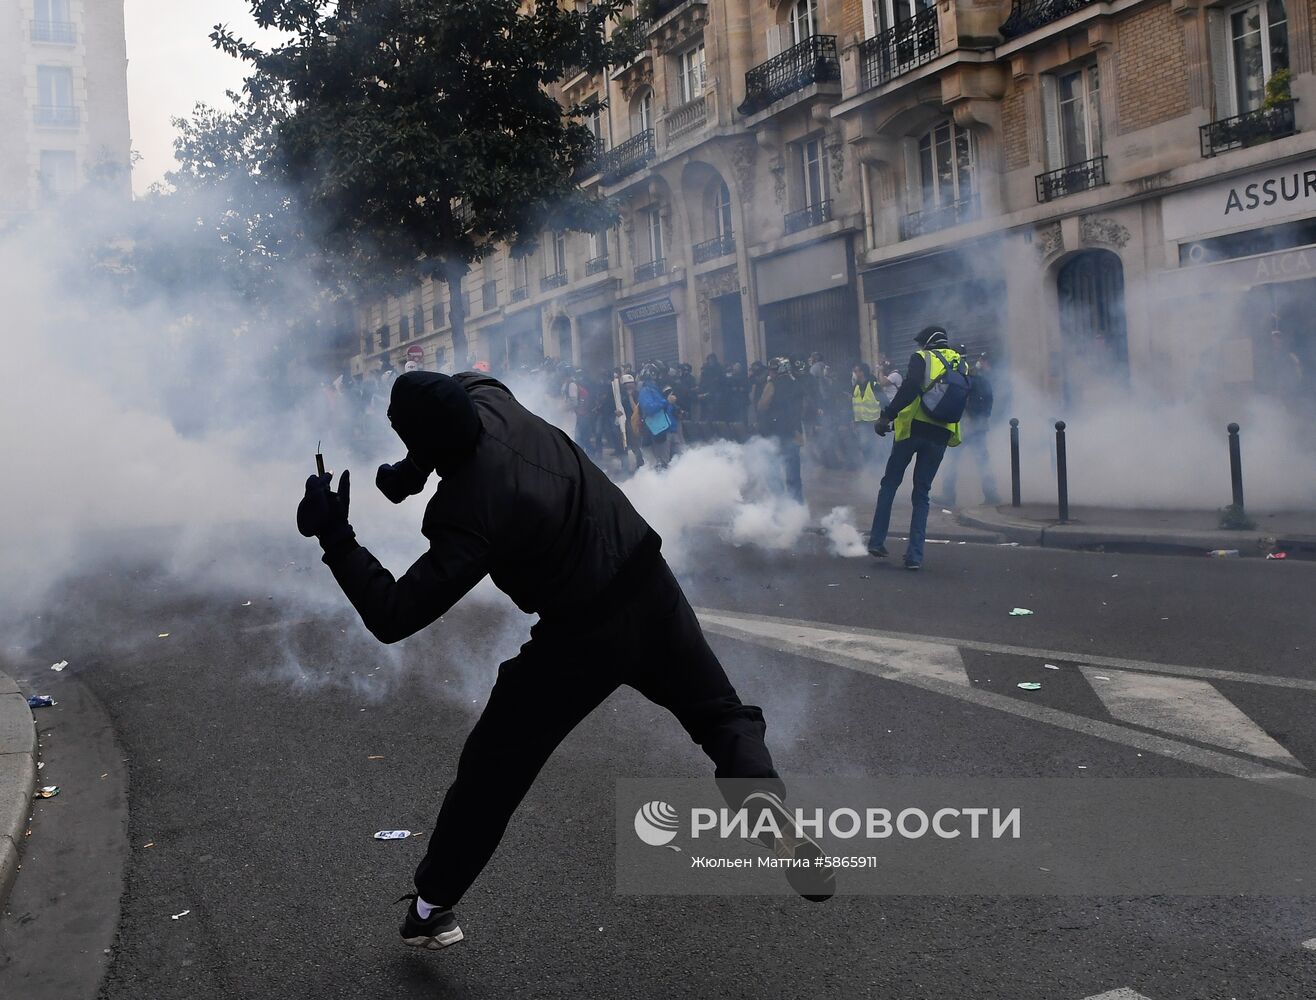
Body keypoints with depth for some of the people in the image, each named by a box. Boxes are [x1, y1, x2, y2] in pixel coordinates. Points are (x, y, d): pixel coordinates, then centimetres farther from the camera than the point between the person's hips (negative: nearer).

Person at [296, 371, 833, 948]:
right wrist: (412, 471, 9)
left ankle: (431, 906, 25)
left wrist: (335, 537, -18)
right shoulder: (487, 397, -7)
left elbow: (393, 618, -23)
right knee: (722, 715, 19)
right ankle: (759, 796, -11)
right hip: (651, 589, 6)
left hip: (582, 638, -6)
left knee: (491, 768, 12)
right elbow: (461, 386, 19)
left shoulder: (465, 514, -24)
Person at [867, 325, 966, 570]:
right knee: (922, 494, 9)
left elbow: (911, 388, -17)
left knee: (889, 484, 12)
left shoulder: (922, 358, 0)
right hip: (941, 434, 4)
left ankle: (877, 542, 10)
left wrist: (887, 416, -16)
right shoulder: (961, 365, 16)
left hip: (913, 427, -4)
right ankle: (915, 555, 1)